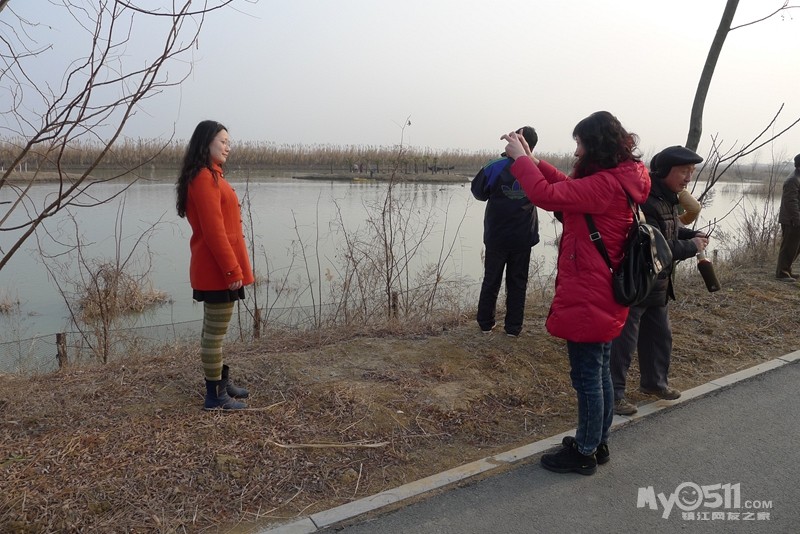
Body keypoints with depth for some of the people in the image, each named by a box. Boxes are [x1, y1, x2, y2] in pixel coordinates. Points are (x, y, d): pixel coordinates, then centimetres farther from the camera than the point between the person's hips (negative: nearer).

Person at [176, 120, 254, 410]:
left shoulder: (210, 176, 16)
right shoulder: (205, 177, -15)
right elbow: (213, 230, -21)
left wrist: (233, 267, 18)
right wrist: (232, 270, -20)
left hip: (213, 269, 10)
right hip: (218, 270, -10)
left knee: (214, 329, 19)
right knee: (215, 333, -1)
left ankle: (220, 382, 32)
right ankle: (215, 395, 10)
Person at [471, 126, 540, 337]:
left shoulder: (496, 167, -15)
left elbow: (478, 192, -3)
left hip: (496, 238, -1)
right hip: (523, 240, 1)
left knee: (491, 280, 13)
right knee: (517, 283, 11)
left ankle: (485, 323, 19)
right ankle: (513, 327, 15)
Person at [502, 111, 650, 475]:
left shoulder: (605, 185, -22)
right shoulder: (620, 178, 9)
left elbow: (548, 196, -26)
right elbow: (568, 187, 14)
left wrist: (521, 158, -13)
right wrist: (532, 160, 8)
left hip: (587, 299, -10)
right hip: (605, 296, 10)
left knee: (586, 376, 3)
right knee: (599, 371, 20)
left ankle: (585, 453, 19)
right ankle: (598, 443, 35)